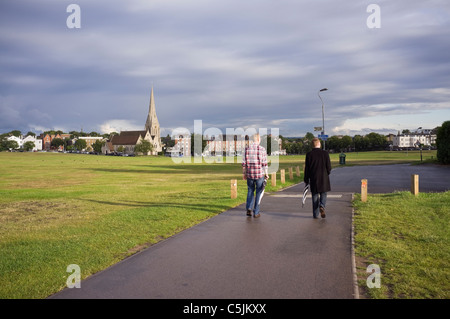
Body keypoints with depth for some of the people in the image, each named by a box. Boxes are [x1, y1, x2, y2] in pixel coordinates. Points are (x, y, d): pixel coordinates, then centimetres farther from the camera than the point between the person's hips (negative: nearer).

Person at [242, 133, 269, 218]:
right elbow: (264, 164, -9)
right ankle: (256, 213, 11)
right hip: (260, 174, -3)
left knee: (250, 190, 21)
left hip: (249, 174, 3)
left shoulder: (247, 149, 0)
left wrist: (244, 173, 12)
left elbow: (244, 163, 3)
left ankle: (248, 208, 6)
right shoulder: (262, 149, -8)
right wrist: (266, 174, 1)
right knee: (258, 193, 8)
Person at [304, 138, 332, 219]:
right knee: (323, 194, 15)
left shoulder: (309, 154, -5)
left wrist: (306, 180, 4)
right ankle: (322, 206, -13)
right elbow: (329, 166, -3)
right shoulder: (325, 153, -5)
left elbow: (307, 168, -4)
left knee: (315, 196, 9)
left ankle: (315, 214, 11)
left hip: (313, 179, 0)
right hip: (324, 178, 0)